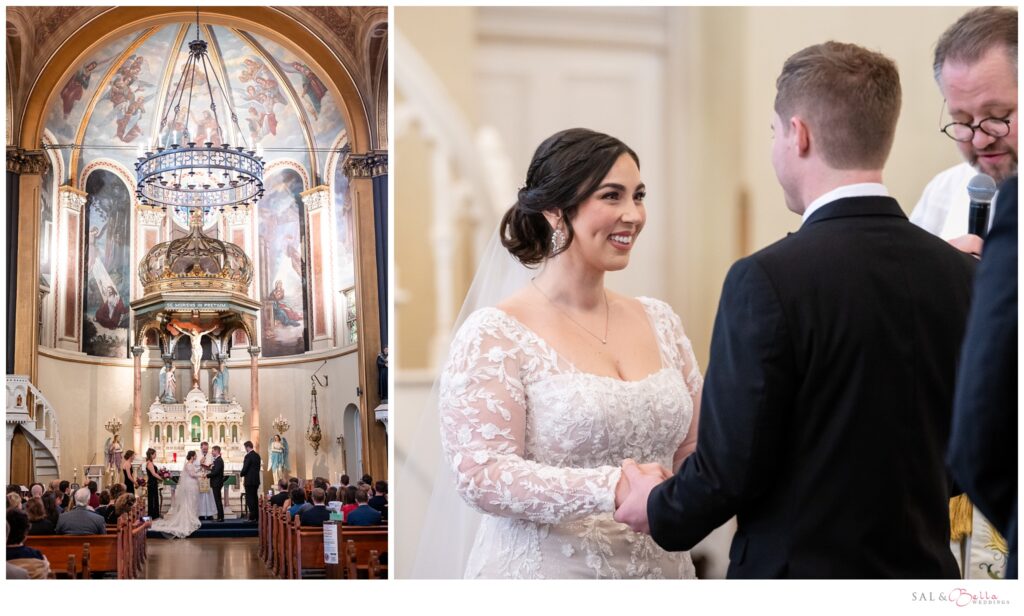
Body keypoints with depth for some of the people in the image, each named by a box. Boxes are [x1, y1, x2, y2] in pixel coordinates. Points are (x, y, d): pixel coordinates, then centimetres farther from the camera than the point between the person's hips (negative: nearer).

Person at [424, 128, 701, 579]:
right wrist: (613, 490, -29)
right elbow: (480, 475, -19)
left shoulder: (659, 321, 6)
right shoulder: (494, 334, -12)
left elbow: (695, 449, 10)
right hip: (543, 571, -5)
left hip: (661, 568, 6)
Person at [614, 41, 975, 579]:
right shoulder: (963, 276, -2)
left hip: (798, 568, -5)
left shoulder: (767, 280, -18)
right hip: (922, 566, 6)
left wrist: (660, 510, 3)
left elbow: (730, 467, -16)